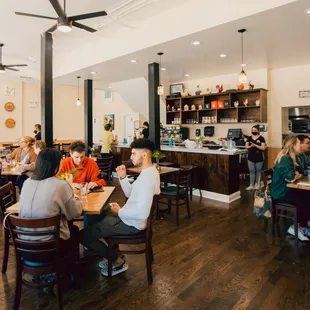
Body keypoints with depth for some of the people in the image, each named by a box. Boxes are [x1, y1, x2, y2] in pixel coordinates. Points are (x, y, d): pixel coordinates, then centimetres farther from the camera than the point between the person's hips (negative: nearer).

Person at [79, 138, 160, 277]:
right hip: (130, 217, 11)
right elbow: (130, 194, 12)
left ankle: (118, 261, 11)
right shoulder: (149, 171, 4)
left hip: (131, 223, -10)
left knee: (83, 235, -6)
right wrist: (123, 177, -3)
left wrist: (119, 212, -19)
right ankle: (113, 254, 29)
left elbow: (142, 213, -33)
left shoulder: (147, 178, -29)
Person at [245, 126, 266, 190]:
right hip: (251, 157, 3)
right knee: (251, 171, 3)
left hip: (259, 158, -2)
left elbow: (263, 148, -11)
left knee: (258, 171, 8)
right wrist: (250, 146, -18)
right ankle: (251, 185, 7)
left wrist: (255, 145, -20)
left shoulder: (261, 138, -4)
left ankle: (256, 184, 21)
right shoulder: (249, 138, 7)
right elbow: (246, 146, 4)